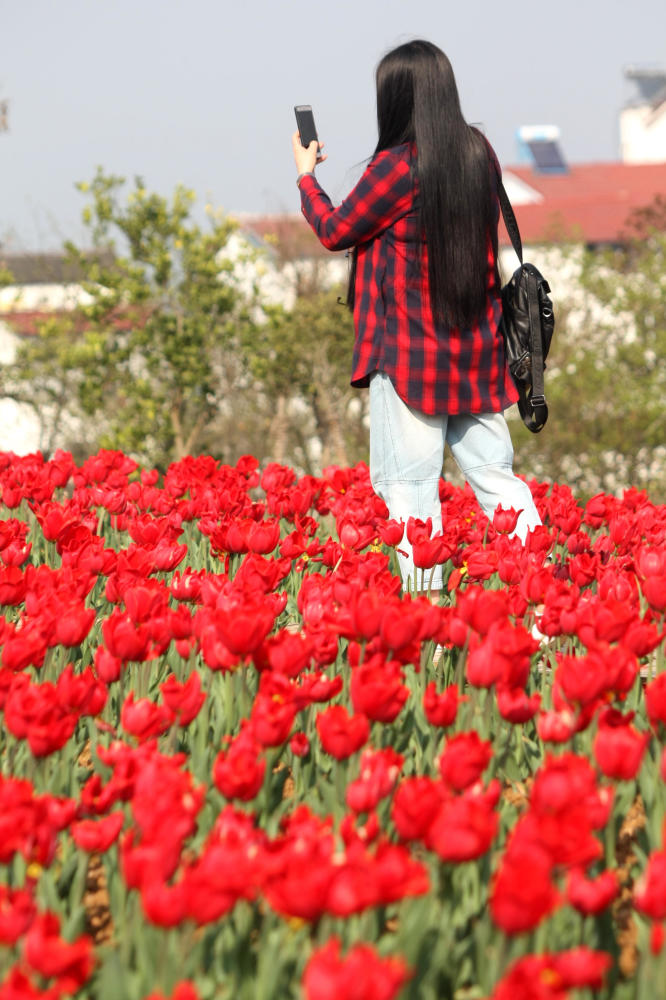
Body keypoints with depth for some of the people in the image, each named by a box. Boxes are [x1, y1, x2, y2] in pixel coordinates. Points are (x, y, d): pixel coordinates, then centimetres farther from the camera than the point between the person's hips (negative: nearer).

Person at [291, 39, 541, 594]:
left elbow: (336, 230, -1)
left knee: (408, 482, -1)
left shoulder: (398, 166, -15)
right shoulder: (480, 153, 3)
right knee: (493, 471, 10)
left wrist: (306, 175, 13)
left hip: (411, 354, -6)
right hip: (479, 350, 6)